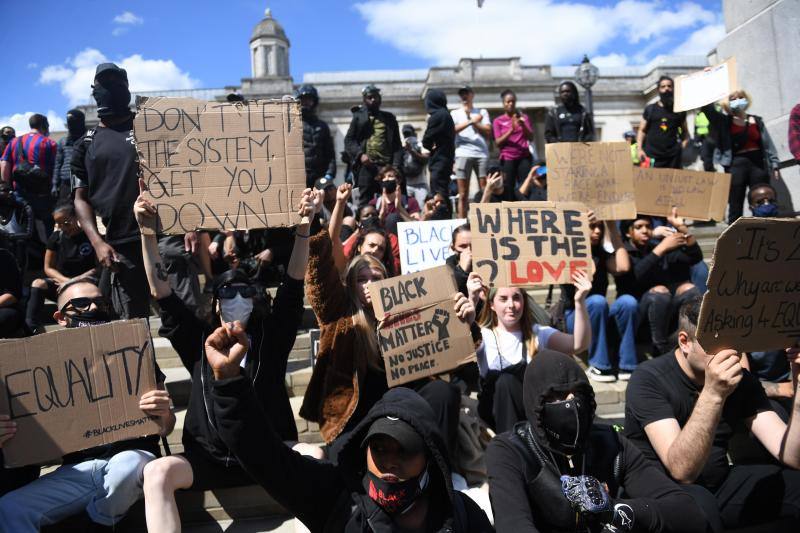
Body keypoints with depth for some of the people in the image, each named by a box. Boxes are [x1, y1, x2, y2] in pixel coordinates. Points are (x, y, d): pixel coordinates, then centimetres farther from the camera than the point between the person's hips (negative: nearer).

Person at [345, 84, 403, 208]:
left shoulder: (389, 118, 19)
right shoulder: (358, 117, 14)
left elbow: (397, 144, 13)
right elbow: (348, 140, 7)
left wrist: (396, 165, -1)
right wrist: (360, 154, -11)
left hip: (387, 165, 1)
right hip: (366, 165, -1)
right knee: (365, 201, -3)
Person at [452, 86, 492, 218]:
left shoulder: (482, 112, 19)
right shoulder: (455, 113, 17)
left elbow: (488, 132, 7)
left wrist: (474, 122, -1)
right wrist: (470, 121, -9)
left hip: (482, 154, 1)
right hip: (463, 154, -1)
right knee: (463, 194, -4)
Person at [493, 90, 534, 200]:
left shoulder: (523, 117, 12)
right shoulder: (498, 121, 7)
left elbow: (531, 138, 7)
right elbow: (498, 142, -2)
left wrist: (523, 126, -11)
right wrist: (511, 130, -15)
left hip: (524, 157, 1)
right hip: (508, 159, -1)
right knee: (508, 189, -5)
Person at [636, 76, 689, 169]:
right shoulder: (650, 109, 10)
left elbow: (685, 131, 21)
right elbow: (642, 130, 9)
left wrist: (684, 142, 1)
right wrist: (640, 149, -5)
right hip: (652, 156, -1)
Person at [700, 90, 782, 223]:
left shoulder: (756, 121, 13)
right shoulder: (724, 121, 7)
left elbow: (768, 145, 12)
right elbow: (708, 108, -6)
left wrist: (774, 165, 5)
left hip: (759, 164, 2)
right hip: (736, 165, -2)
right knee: (735, 207, 1)